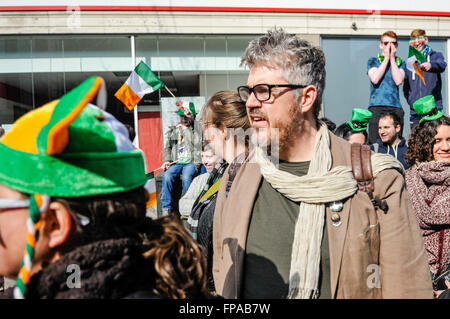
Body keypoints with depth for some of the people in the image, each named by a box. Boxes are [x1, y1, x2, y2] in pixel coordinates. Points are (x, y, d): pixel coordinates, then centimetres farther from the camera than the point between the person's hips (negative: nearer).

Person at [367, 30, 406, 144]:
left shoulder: (401, 63, 17)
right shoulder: (373, 61, 13)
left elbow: (398, 81, -3)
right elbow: (375, 79, -6)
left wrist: (392, 58, 3)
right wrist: (386, 58, 0)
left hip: (395, 106, 2)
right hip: (376, 106, -2)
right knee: (374, 142, -9)